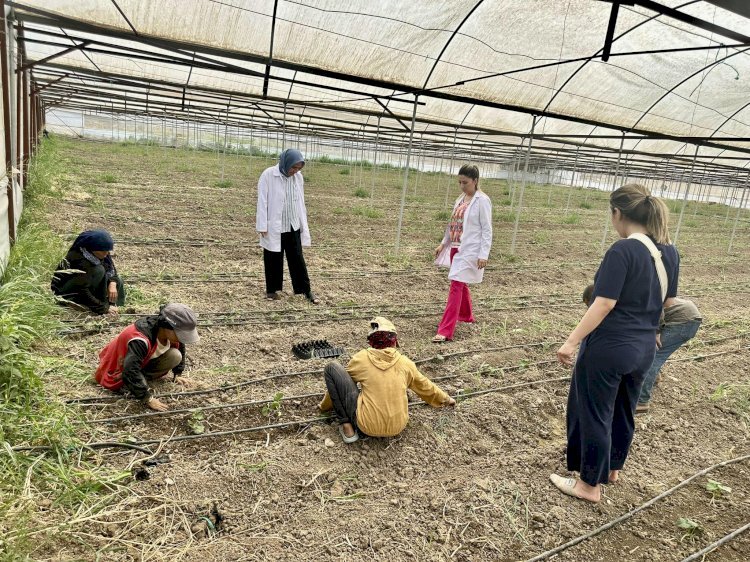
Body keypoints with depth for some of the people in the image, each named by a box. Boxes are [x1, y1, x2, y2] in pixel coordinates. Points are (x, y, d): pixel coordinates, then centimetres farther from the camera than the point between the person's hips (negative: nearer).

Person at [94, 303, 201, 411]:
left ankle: (143, 376, -7)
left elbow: (180, 348, 5)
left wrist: (178, 374, 4)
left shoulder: (171, 333, -18)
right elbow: (131, 372, -44)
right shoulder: (140, 341, -41)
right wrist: (148, 399, -40)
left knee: (175, 356, -18)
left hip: (144, 361, 6)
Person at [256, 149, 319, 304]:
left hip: (293, 226, 4)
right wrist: (262, 226, -10)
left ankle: (306, 290, 12)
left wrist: (303, 224, 10)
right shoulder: (268, 175, -11)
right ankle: (272, 289, 22)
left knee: (297, 259, 6)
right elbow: (262, 202, -9)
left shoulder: (298, 177, 2)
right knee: (273, 259, 8)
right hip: (274, 227, -3)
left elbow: (301, 201, 9)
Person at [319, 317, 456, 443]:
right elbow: (425, 386, 22)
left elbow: (342, 380, 15)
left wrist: (325, 405, 33)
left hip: (367, 427, -4)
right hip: (397, 428, 4)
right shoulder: (405, 363, 5)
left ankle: (347, 428, -3)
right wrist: (444, 399, 42)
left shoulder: (362, 358, 0)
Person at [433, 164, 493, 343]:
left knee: (456, 286, -12)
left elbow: (487, 229, -13)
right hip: (456, 248, 8)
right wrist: (443, 243, 15)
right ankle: (466, 315, 42)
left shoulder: (482, 201, -11)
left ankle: (445, 331, -13)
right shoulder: (461, 199, 10)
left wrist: (484, 254, -18)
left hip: (470, 251, -8)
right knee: (461, 284, 20)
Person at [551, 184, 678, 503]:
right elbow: (665, 301, 13)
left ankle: (590, 485, 21)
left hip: (608, 348, -8)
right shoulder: (669, 252, 3)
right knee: (623, 411, 23)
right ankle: (613, 468, 42)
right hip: (644, 349, 8)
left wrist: (571, 342, -18)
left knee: (594, 414, 7)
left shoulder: (623, 251, -21)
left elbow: (604, 304, -23)